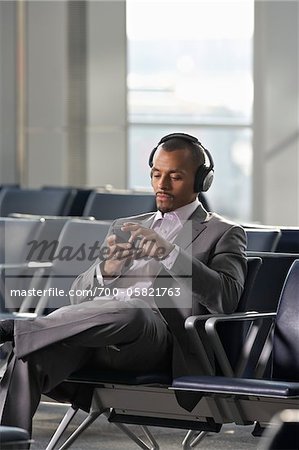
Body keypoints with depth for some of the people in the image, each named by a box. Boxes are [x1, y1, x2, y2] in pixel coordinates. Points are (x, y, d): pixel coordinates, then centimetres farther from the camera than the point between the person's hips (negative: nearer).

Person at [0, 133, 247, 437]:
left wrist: (169, 253, -15)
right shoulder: (126, 228, 31)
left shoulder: (222, 233, 17)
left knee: (130, 311, -41)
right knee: (26, 359, -30)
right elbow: (78, 296, 21)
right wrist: (104, 271, -3)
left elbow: (226, 297, -3)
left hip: (154, 337, -4)